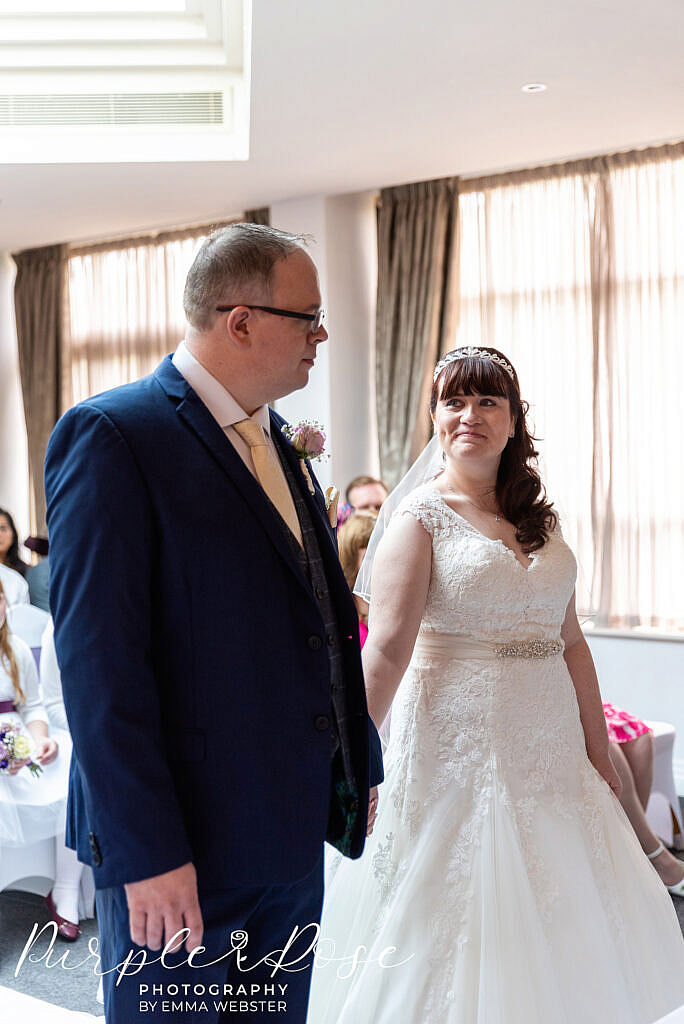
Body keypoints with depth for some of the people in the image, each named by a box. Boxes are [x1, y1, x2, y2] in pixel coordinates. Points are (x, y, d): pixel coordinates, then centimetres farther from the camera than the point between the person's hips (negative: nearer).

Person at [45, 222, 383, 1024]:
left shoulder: (278, 444, 13)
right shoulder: (113, 435, -14)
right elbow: (98, 663, -19)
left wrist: (361, 767, 16)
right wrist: (144, 852, -21)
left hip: (291, 837, 8)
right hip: (178, 845, -8)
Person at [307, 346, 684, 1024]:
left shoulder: (540, 519, 11)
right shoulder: (418, 516, -6)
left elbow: (569, 642, 12)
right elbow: (386, 649, -16)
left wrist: (597, 750, 10)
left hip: (548, 754, 6)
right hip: (456, 745, -6)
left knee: (554, 929, 13)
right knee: (457, 920, 3)